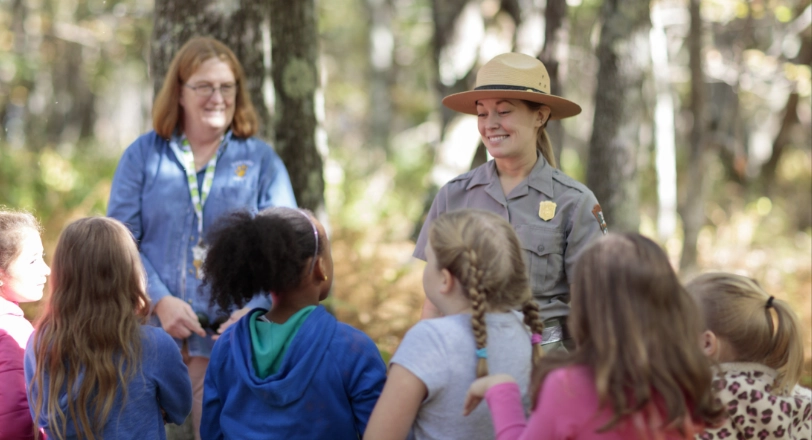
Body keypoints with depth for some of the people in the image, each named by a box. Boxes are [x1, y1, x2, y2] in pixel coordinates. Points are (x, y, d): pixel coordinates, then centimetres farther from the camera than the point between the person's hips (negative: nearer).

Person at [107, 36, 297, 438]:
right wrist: (159, 301, -13)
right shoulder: (143, 156, 9)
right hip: (153, 334, 1)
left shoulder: (261, 161, 8)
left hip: (231, 340, 0)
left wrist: (256, 310, -15)